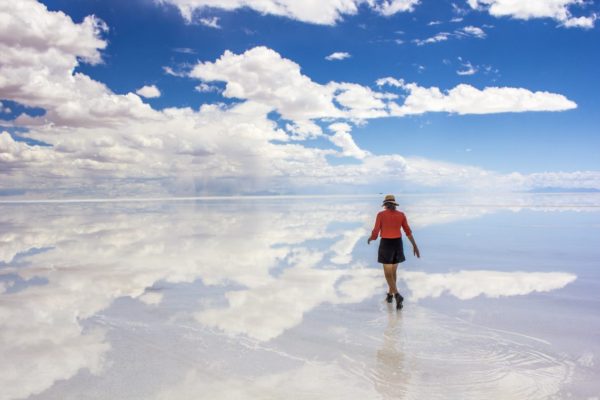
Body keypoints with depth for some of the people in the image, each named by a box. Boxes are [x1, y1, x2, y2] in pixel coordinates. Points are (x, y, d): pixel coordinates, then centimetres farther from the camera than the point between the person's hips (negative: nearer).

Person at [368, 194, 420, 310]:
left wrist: (370, 239, 14)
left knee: (388, 274, -2)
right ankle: (390, 295, 30)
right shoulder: (401, 214, 1)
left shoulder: (381, 214, -9)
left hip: (386, 245, -4)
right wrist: (415, 246, 5)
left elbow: (375, 232, -8)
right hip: (398, 244, 4)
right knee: (393, 271, 21)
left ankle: (397, 295, -21)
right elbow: (408, 231, 1)